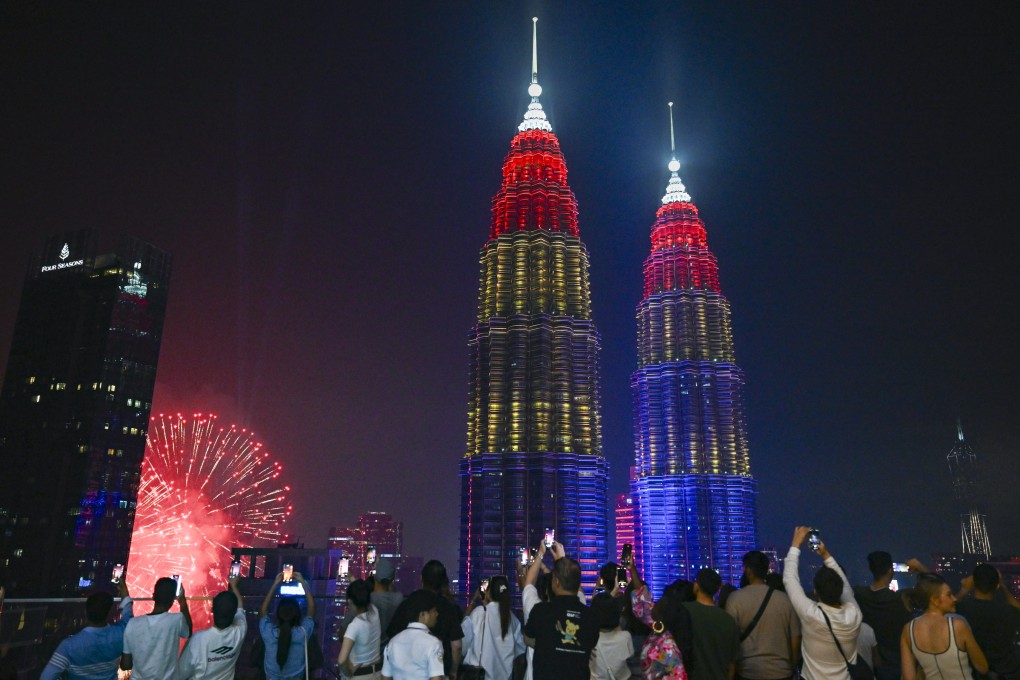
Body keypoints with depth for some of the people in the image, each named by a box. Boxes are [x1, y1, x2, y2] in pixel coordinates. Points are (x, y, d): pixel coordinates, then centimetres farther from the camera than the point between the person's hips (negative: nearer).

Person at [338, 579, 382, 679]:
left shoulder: (355, 625, -29)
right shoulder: (375, 611, -12)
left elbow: (342, 660, -38)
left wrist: (348, 672, -20)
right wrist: (355, 582, 15)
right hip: (377, 671, 6)